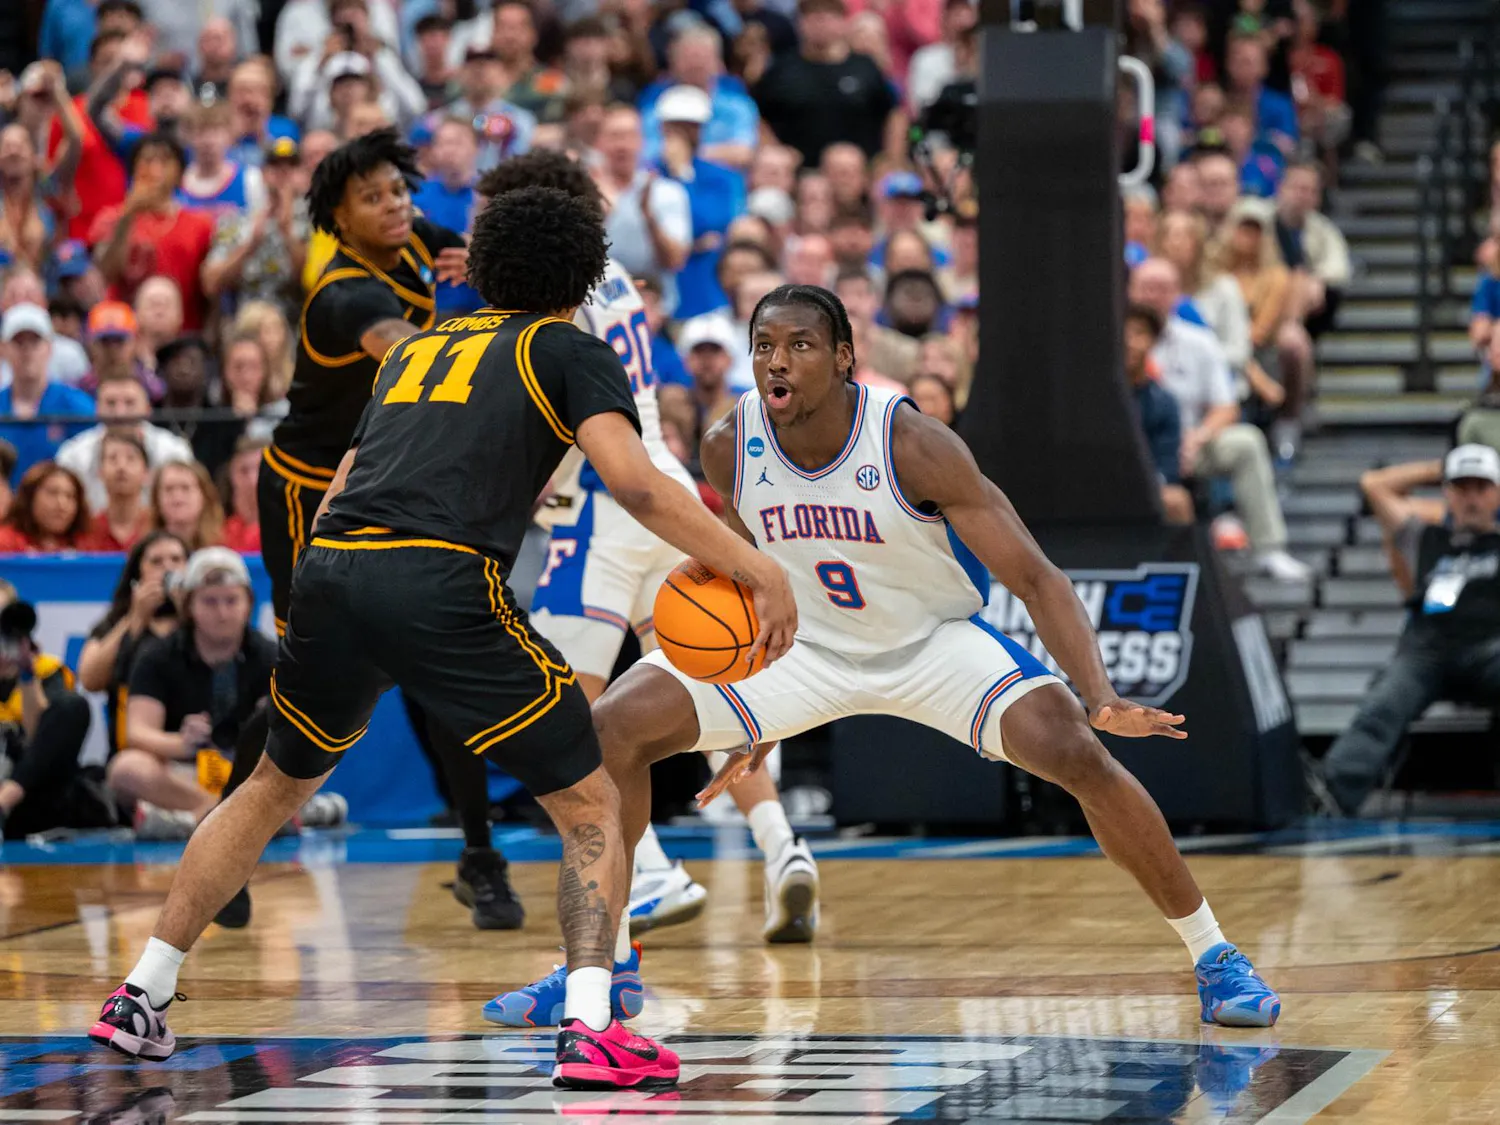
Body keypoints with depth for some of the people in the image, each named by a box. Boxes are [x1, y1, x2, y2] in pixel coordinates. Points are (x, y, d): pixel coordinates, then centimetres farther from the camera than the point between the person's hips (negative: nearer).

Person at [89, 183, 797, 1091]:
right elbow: (633, 481, -5)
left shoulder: (420, 347, 29)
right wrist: (756, 568, -4)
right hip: (445, 590, -5)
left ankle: (140, 998, 30)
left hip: (329, 573, 6)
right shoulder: (568, 351, 11)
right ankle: (591, 1030, -12)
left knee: (277, 786, 28)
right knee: (592, 810, 5)